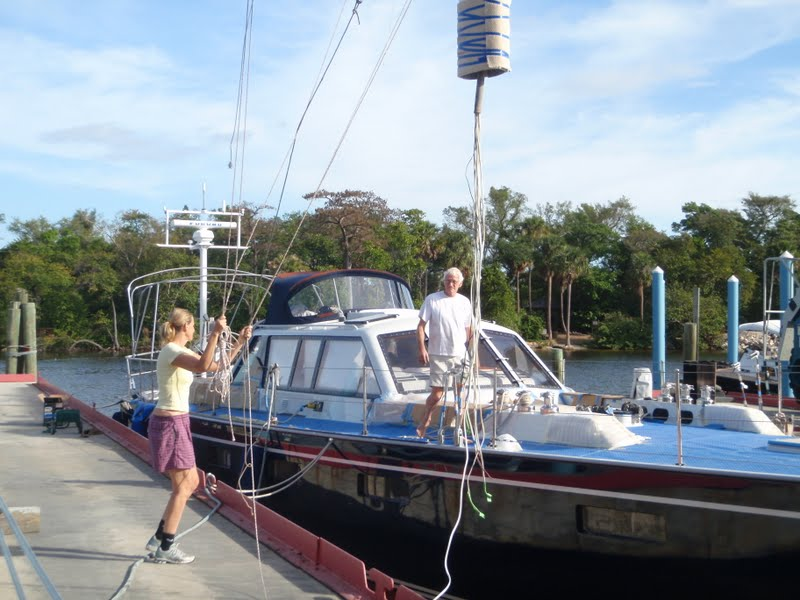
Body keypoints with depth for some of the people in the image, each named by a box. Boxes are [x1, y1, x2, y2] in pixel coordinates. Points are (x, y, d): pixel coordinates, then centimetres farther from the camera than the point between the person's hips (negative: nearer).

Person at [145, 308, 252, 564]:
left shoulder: (181, 352, 14)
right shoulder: (171, 351, -16)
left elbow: (217, 365, 18)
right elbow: (203, 366, -36)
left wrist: (239, 343, 13)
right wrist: (215, 334, -37)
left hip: (176, 423, 10)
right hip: (170, 424, -10)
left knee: (191, 482, 15)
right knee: (183, 487, -3)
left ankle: (159, 538, 22)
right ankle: (166, 548, 6)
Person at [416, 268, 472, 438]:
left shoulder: (464, 302, 9)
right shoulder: (432, 299, -2)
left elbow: (469, 330, 15)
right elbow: (421, 326, -2)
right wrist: (422, 349, -11)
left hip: (460, 355, 3)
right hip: (438, 355, -3)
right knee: (437, 393, -4)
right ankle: (424, 422, 19)